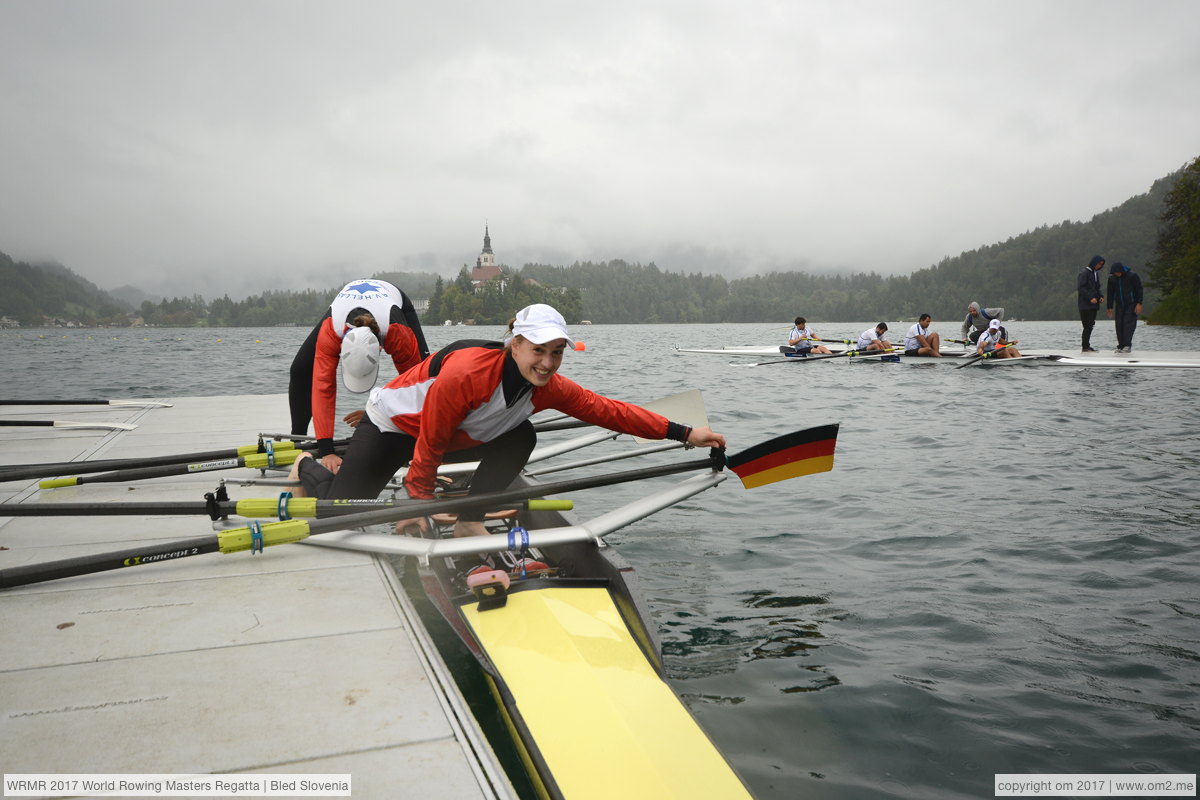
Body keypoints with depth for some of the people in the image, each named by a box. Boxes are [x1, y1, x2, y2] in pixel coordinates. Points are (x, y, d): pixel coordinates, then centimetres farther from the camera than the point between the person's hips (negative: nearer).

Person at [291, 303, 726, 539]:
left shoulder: (549, 389, -20)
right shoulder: (465, 373, -39)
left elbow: (611, 410, -19)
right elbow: (429, 444, -27)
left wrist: (684, 433, -22)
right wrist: (419, 499, -15)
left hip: (453, 438, 5)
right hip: (393, 427, -5)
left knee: (520, 438, -17)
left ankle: (468, 522, -5)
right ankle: (308, 467, 30)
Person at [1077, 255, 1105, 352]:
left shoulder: (1096, 273, 17)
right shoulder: (1084, 273, -9)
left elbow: (1097, 287, 23)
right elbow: (1080, 287, -15)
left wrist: (1101, 296, 4)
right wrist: (1090, 298, -20)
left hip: (1094, 304, 8)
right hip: (1085, 304, -8)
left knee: (1090, 325, 8)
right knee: (1088, 326, -9)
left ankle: (1086, 345, 14)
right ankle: (1085, 347, -5)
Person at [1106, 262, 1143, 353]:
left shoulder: (1132, 276, -9)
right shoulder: (1112, 278, 3)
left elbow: (1139, 290, -6)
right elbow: (1110, 293, 10)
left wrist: (1139, 304, -13)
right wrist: (1110, 307, 8)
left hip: (1131, 305, -4)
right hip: (1119, 305, 4)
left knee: (1129, 324, -12)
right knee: (1119, 325, 1)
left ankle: (1127, 346, -13)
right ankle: (1121, 346, 6)